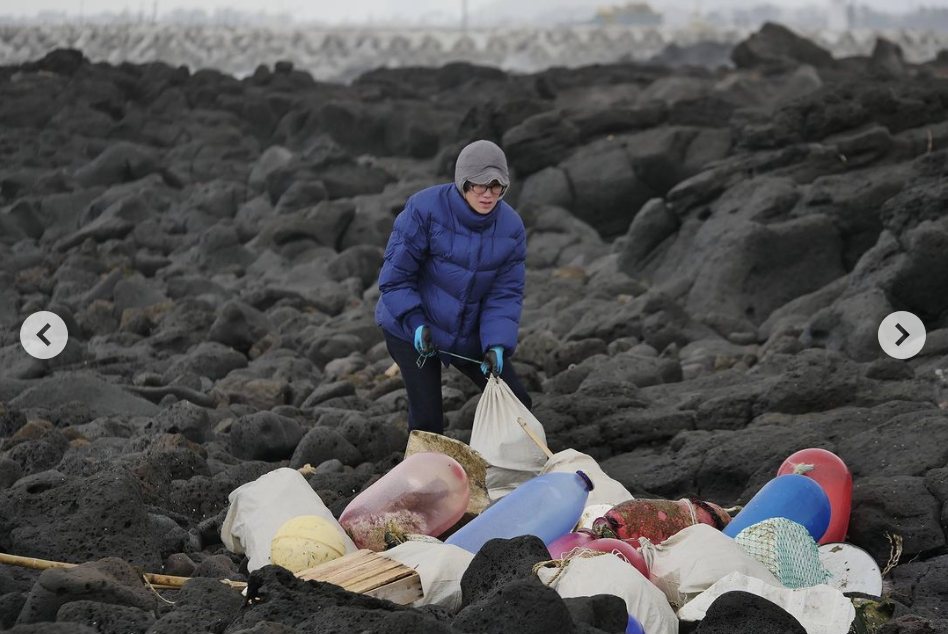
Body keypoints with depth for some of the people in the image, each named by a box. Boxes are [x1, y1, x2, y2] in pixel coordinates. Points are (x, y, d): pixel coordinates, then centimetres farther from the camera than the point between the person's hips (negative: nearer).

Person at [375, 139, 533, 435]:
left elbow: (506, 293, -9)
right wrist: (416, 322, -28)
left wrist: (497, 345, -22)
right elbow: (395, 274, -18)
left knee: (515, 403, 5)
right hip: (411, 329, -4)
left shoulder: (511, 227, -10)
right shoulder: (424, 209, -23)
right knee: (427, 418, -8)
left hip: (471, 333, 4)